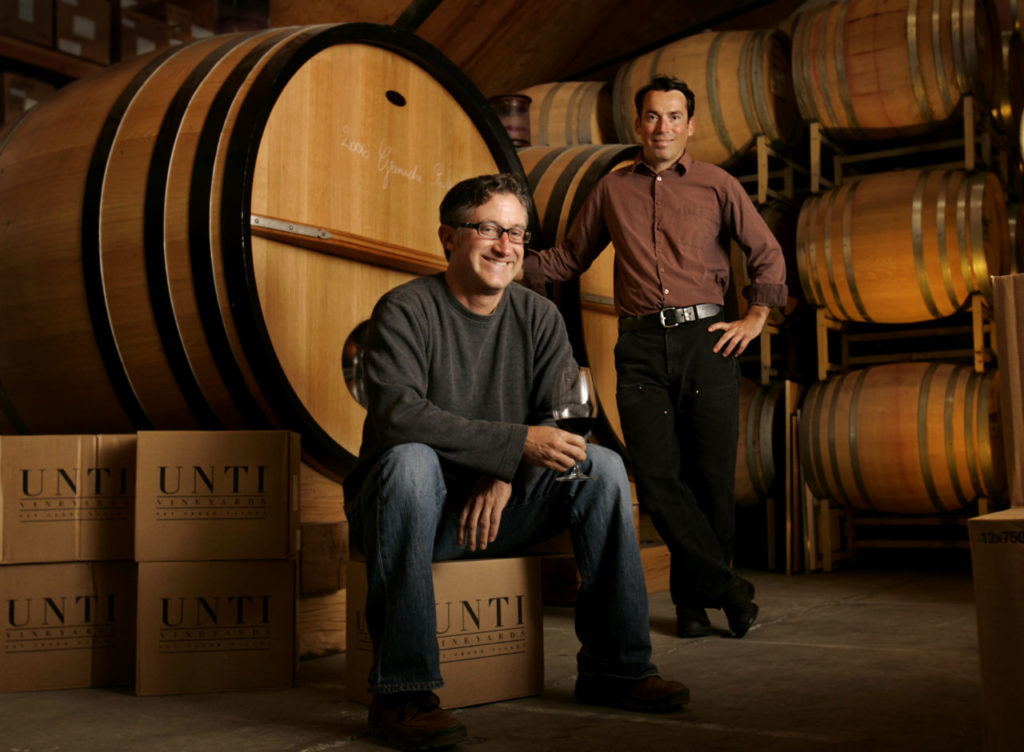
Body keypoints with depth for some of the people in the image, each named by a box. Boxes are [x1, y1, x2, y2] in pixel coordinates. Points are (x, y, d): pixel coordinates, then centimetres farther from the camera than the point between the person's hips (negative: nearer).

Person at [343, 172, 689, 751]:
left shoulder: (539, 317, 4)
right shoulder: (406, 311, -12)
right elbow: (397, 415, -28)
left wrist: (506, 478, -23)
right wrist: (517, 444, -35)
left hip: (501, 508, 5)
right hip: (416, 508, -4)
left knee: (602, 465, -14)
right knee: (411, 461, -36)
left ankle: (615, 666, -6)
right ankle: (402, 691, -33)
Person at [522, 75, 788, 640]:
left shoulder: (717, 185, 11)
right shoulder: (612, 190, 16)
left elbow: (768, 254, 15)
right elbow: (569, 257, 22)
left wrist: (755, 319, 6)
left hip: (705, 339, -1)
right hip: (641, 345, 1)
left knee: (710, 475, -2)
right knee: (658, 476, -10)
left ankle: (693, 599, 13)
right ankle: (725, 587, 0)